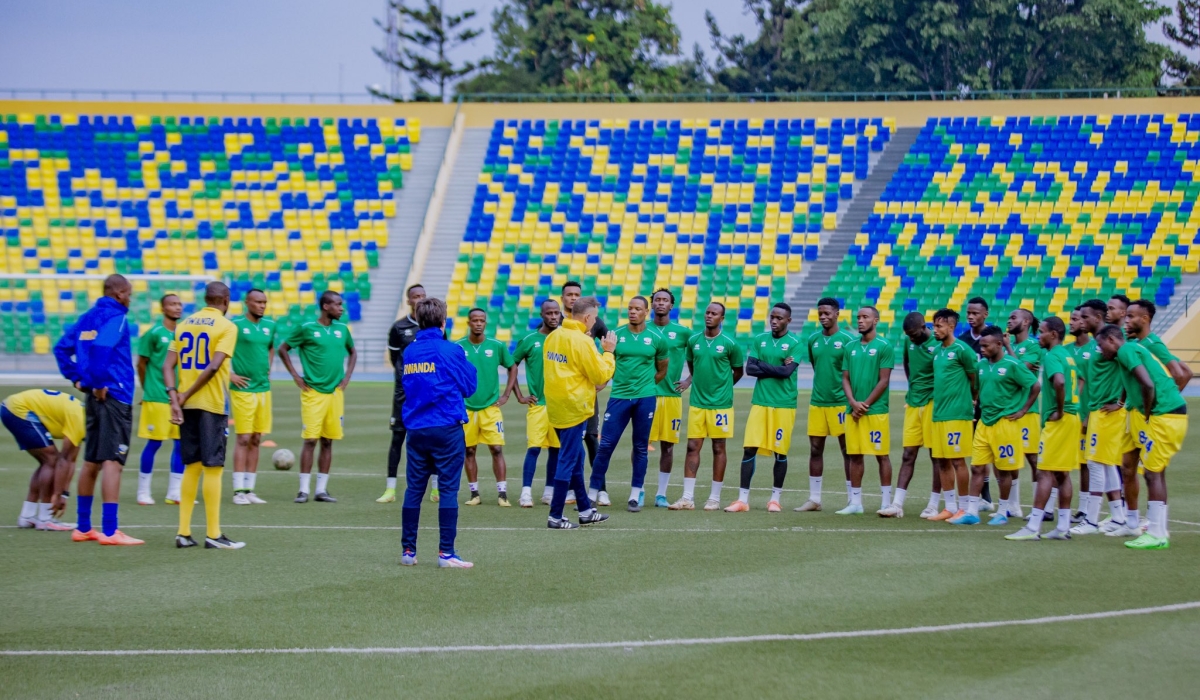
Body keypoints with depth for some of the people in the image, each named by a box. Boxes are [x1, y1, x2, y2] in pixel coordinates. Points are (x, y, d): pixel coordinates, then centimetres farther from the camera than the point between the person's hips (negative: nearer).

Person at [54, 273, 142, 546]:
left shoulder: (88, 317, 14)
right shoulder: (115, 317, -10)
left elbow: (61, 348, 16)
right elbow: (101, 347, -27)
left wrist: (76, 378, 13)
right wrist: (99, 383, -17)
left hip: (95, 398, 9)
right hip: (114, 396, -9)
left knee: (92, 462, 14)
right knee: (112, 462, -10)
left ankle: (83, 528, 20)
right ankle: (109, 531, -14)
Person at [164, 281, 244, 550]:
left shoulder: (183, 325, 11)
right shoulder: (227, 327, -6)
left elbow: (168, 365, 1)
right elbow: (214, 366, -17)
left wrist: (175, 397, -7)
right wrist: (186, 395, -11)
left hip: (187, 405, 5)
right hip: (212, 404, -5)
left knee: (191, 466, 12)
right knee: (213, 467, -2)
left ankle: (184, 533, 11)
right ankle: (213, 535, -1)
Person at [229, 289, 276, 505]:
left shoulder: (270, 325, 10)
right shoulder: (235, 325, -8)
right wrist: (229, 374, -11)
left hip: (264, 389, 6)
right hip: (243, 389, -6)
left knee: (256, 440, 7)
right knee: (243, 439, -7)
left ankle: (249, 490, 12)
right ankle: (238, 491, -3)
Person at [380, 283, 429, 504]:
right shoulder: (399, 327, 1)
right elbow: (393, 356, 11)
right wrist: (405, 375, 9)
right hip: (405, 390, -1)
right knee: (398, 436, -1)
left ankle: (435, 488, 11)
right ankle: (390, 489, 2)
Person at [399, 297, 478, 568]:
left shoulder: (409, 351, 9)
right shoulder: (450, 350, -8)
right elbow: (468, 386, -1)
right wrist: (469, 366, 15)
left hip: (415, 429, 5)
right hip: (446, 429, -5)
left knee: (414, 489, 10)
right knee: (448, 490, -3)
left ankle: (408, 550, 13)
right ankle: (446, 553, -6)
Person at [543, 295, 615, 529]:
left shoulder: (553, 336, 8)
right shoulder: (582, 342, -16)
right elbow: (601, 376, -12)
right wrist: (608, 352, 1)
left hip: (556, 405, 8)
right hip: (573, 408, -8)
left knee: (575, 459, 17)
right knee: (567, 461, -2)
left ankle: (586, 510, 25)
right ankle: (555, 517, 0)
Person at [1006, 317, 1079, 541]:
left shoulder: (1051, 356, -13)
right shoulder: (1067, 356, 16)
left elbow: (1059, 381, -31)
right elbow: (1077, 381, 25)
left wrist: (1059, 410, -20)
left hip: (1058, 420, -9)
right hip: (1072, 416, 9)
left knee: (1045, 472, -9)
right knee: (1062, 473, 11)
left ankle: (1033, 528, -10)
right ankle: (1064, 527, 13)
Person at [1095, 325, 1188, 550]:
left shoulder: (1126, 350, -9)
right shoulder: (1134, 349, 20)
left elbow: (1148, 384, -20)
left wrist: (1147, 415, -10)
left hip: (1163, 417, -10)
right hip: (1174, 413, 10)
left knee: (1152, 473, -5)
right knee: (1157, 472, 15)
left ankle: (1156, 534, -3)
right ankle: (1160, 530, 20)